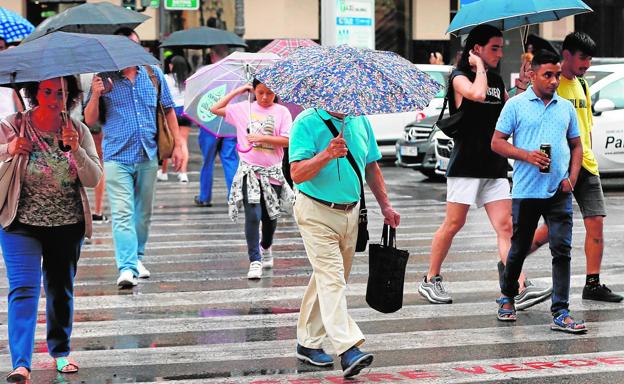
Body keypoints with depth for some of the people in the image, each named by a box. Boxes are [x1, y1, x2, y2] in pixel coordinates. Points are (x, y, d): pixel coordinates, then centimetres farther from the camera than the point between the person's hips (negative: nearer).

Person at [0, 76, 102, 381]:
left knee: (61, 290, 14)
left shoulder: (78, 131, 1)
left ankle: (60, 351, 33)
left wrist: (76, 150, -21)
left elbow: (94, 179, -5)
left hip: (68, 227, 3)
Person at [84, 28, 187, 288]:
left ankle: (137, 257, 29)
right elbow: (90, 120, 2)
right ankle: (126, 268, -20)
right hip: (117, 157, -3)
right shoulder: (104, 79, 1)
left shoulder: (153, 74, 7)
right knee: (122, 213, -13)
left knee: (143, 213, 13)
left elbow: (168, 110, 15)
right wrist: (95, 96, -16)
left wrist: (178, 145, 10)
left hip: (148, 156, 3)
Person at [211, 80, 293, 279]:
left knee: (270, 216, 13)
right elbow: (215, 109, 7)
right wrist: (237, 91, 4)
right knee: (253, 216, -13)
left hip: (272, 173, 1)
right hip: (249, 171, -1)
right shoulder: (243, 108, 5)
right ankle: (255, 261, -9)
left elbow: (286, 140, -6)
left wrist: (262, 138, -17)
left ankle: (266, 248, 41)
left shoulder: (281, 112, 1)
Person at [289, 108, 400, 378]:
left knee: (326, 277, 13)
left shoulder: (360, 121, 7)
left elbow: (371, 167, 18)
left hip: (350, 212, 6)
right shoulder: (307, 122, -11)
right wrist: (326, 155, -34)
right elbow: (297, 174, -19)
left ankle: (308, 343, 24)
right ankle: (348, 349, -23)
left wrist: (385, 206, 13)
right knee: (331, 277, -15)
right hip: (317, 213, -6)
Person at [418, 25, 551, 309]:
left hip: (495, 166, 6)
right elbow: (477, 94, -27)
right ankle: (430, 281, 16)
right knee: (453, 224, 1)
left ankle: (522, 289, -13)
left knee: (505, 227, -4)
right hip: (466, 164, -6)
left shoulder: (496, 80, 15)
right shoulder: (459, 77, -5)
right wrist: (479, 66, -11)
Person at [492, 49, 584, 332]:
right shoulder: (516, 105, 0)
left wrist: (572, 177, 1)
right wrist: (527, 155, -16)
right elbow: (497, 142, -1)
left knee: (562, 250, -5)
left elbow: (576, 145, 16)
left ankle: (560, 314, -5)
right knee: (519, 248, 10)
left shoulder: (566, 107, 11)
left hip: (559, 192, 2)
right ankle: (507, 296, 34)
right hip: (526, 190, -2)